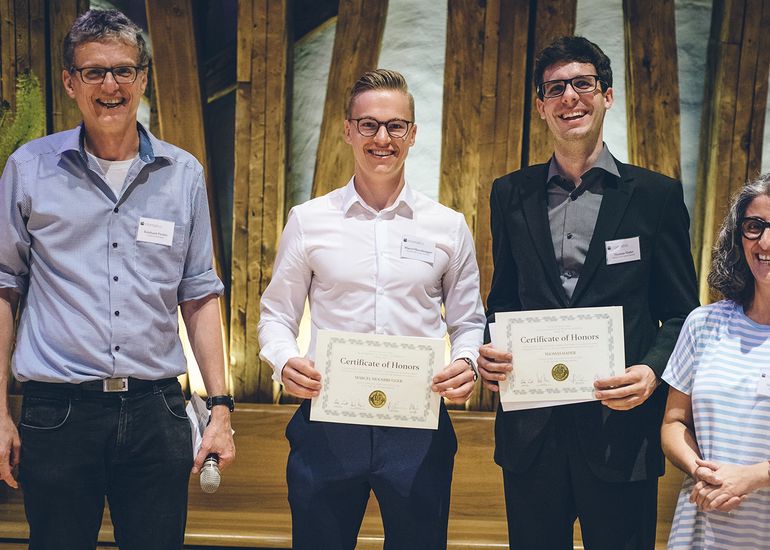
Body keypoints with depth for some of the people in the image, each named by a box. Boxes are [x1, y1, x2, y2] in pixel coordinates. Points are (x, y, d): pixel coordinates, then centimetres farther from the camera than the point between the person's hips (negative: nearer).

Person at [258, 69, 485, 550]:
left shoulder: (449, 227, 5)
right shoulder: (309, 221, 3)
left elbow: (468, 321, 10)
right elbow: (277, 315, 8)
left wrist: (467, 362, -11)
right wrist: (284, 361, -12)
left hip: (419, 425, 1)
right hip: (327, 423, 0)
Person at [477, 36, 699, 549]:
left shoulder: (656, 194, 2)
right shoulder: (511, 194, 9)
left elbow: (681, 313, 2)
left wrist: (652, 372, -17)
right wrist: (491, 351, -6)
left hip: (620, 431, -2)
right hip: (530, 429, 2)